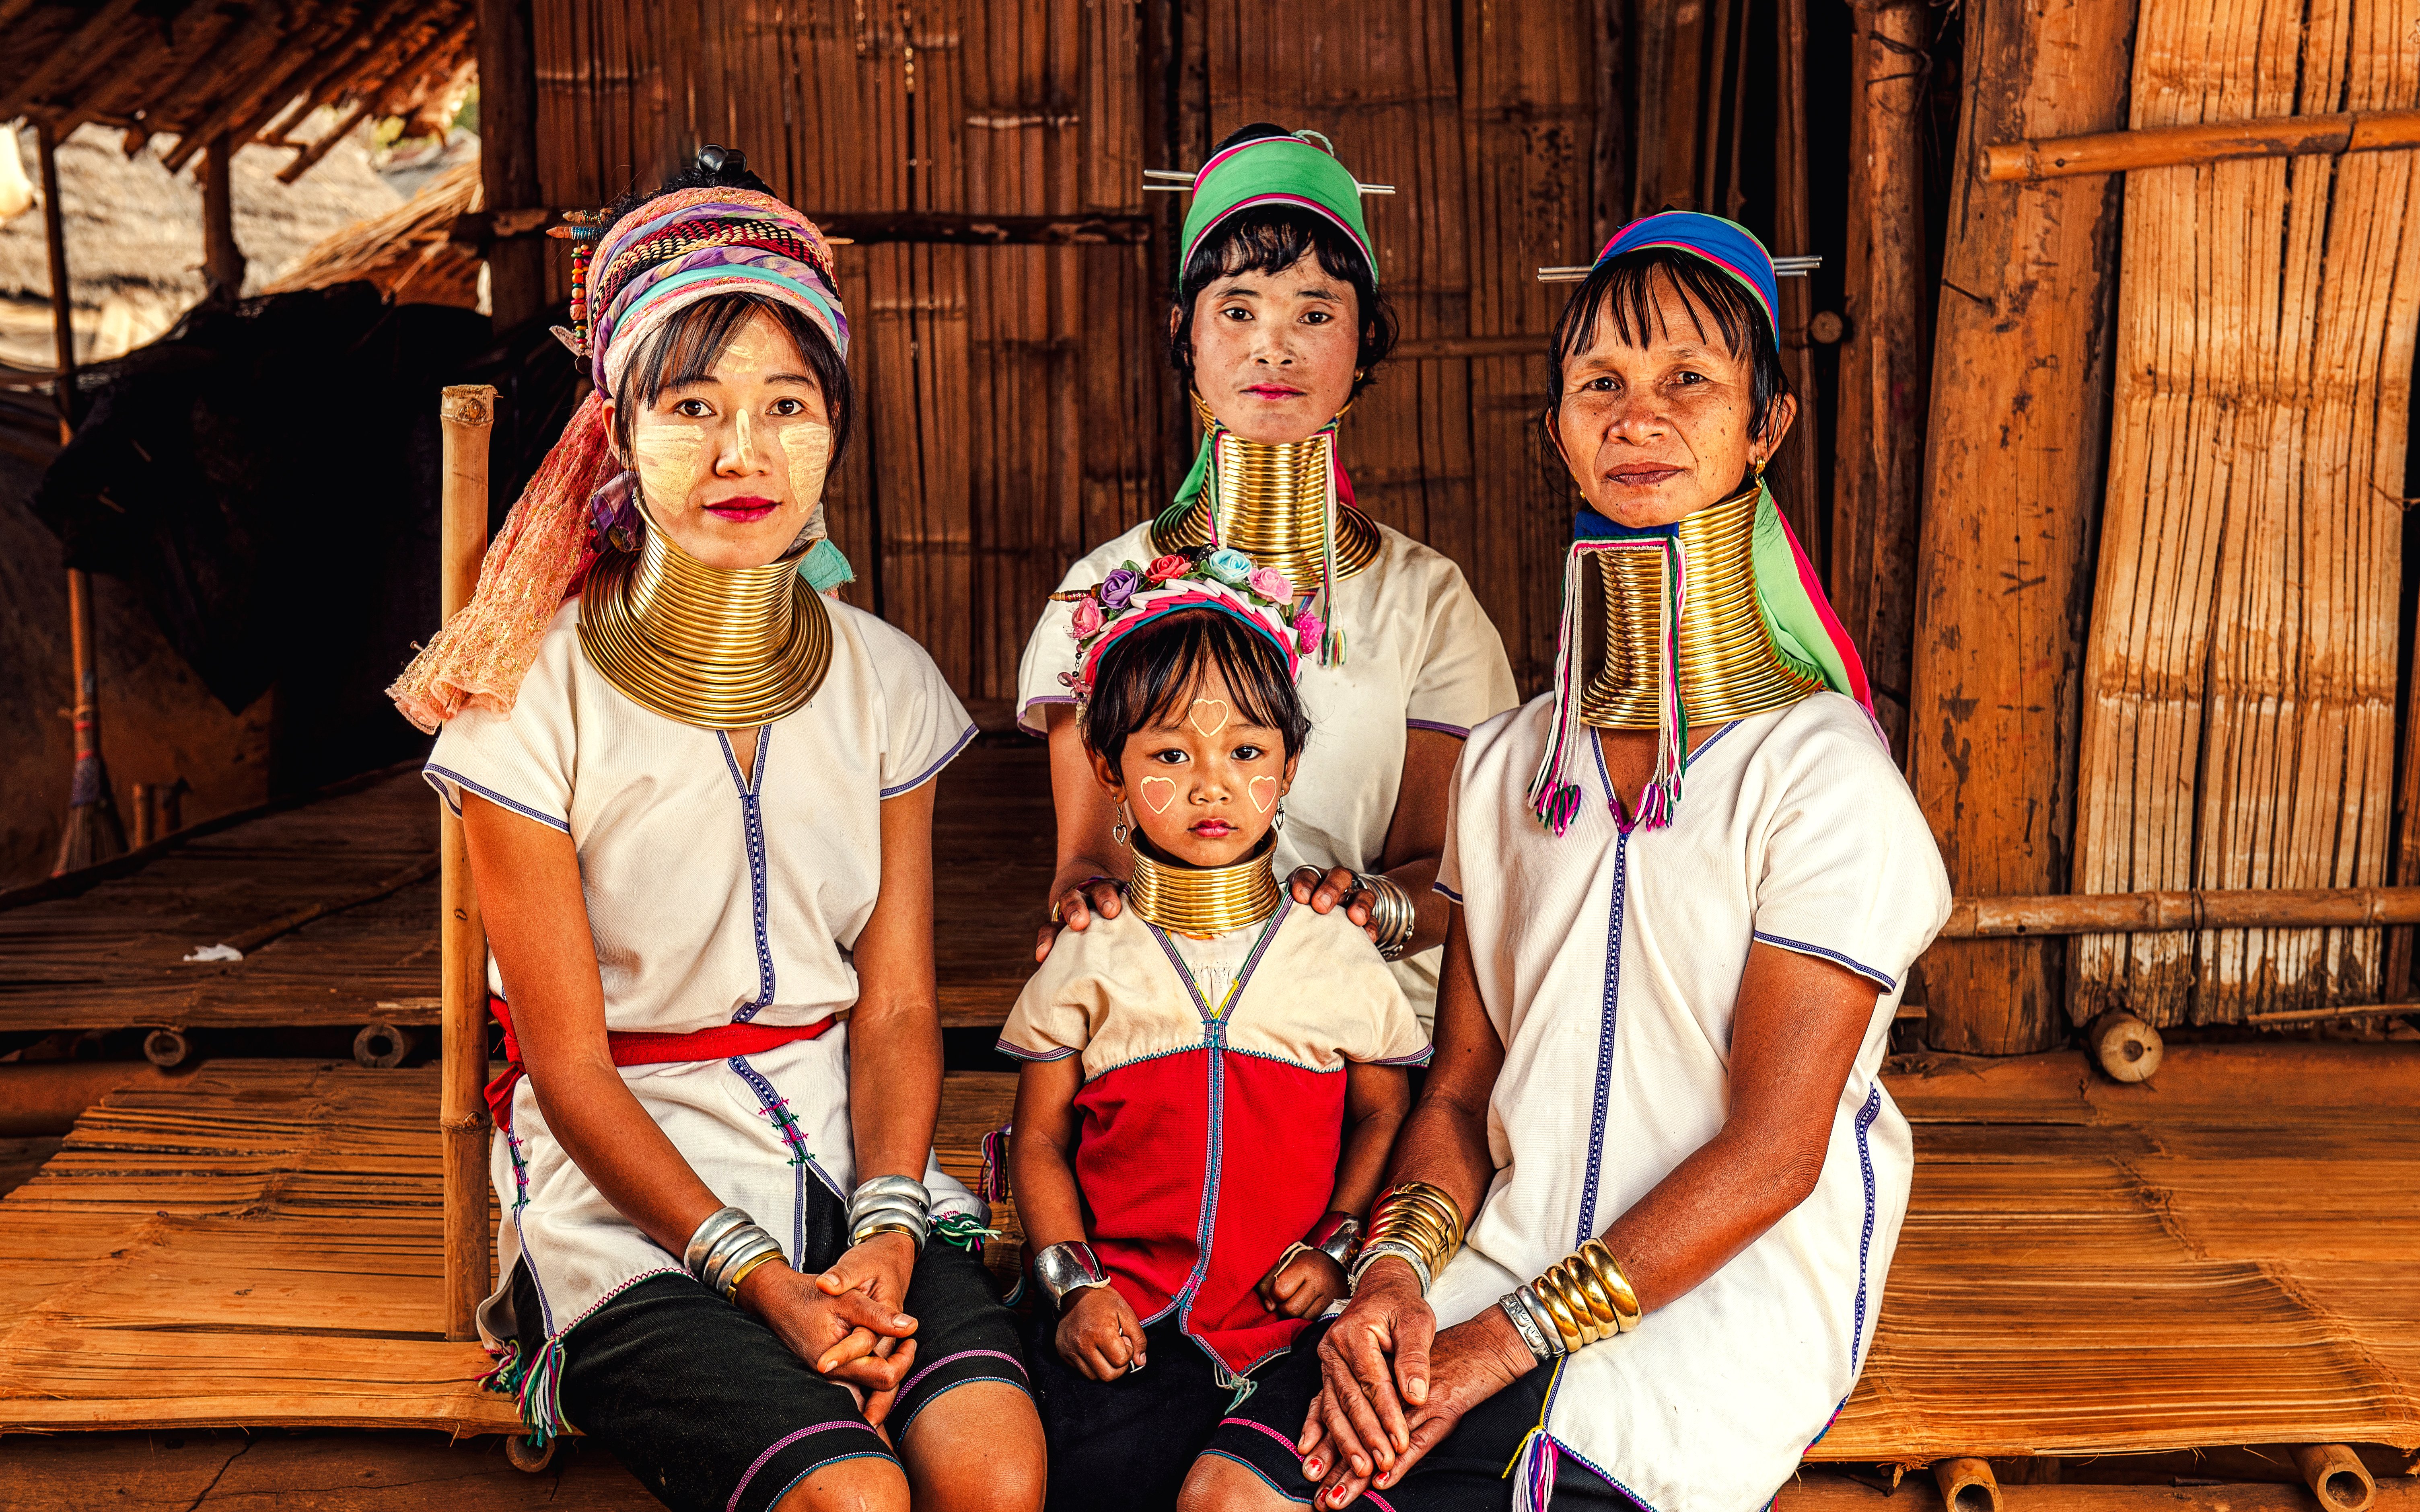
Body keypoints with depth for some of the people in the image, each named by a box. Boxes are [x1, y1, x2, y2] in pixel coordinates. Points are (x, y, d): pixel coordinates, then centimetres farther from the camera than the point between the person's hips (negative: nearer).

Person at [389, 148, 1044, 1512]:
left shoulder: (886, 682, 4)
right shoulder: (534, 701, -6)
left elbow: (898, 1006, 1)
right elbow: (570, 1064, -7)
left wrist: (883, 1235, -15)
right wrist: (761, 1278, -17)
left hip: (858, 1168, 3)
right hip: (627, 1200, -2)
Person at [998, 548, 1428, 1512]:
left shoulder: (1336, 955, 5)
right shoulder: (1089, 962, 4)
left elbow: (1385, 1116, 15)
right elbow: (1040, 1141, 8)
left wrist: (1336, 1248, 2)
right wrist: (1074, 1286, -4)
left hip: (1289, 1318, 1)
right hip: (1128, 1316, 0)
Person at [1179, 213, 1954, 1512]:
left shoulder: (1821, 772, -10)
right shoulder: (1511, 761, 8)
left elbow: (1770, 1150, -12)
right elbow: (1461, 1089, 9)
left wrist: (1510, 1337, -15)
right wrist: (1395, 1268, -10)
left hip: (1716, 1323, -4)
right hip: (1508, 1280, 4)